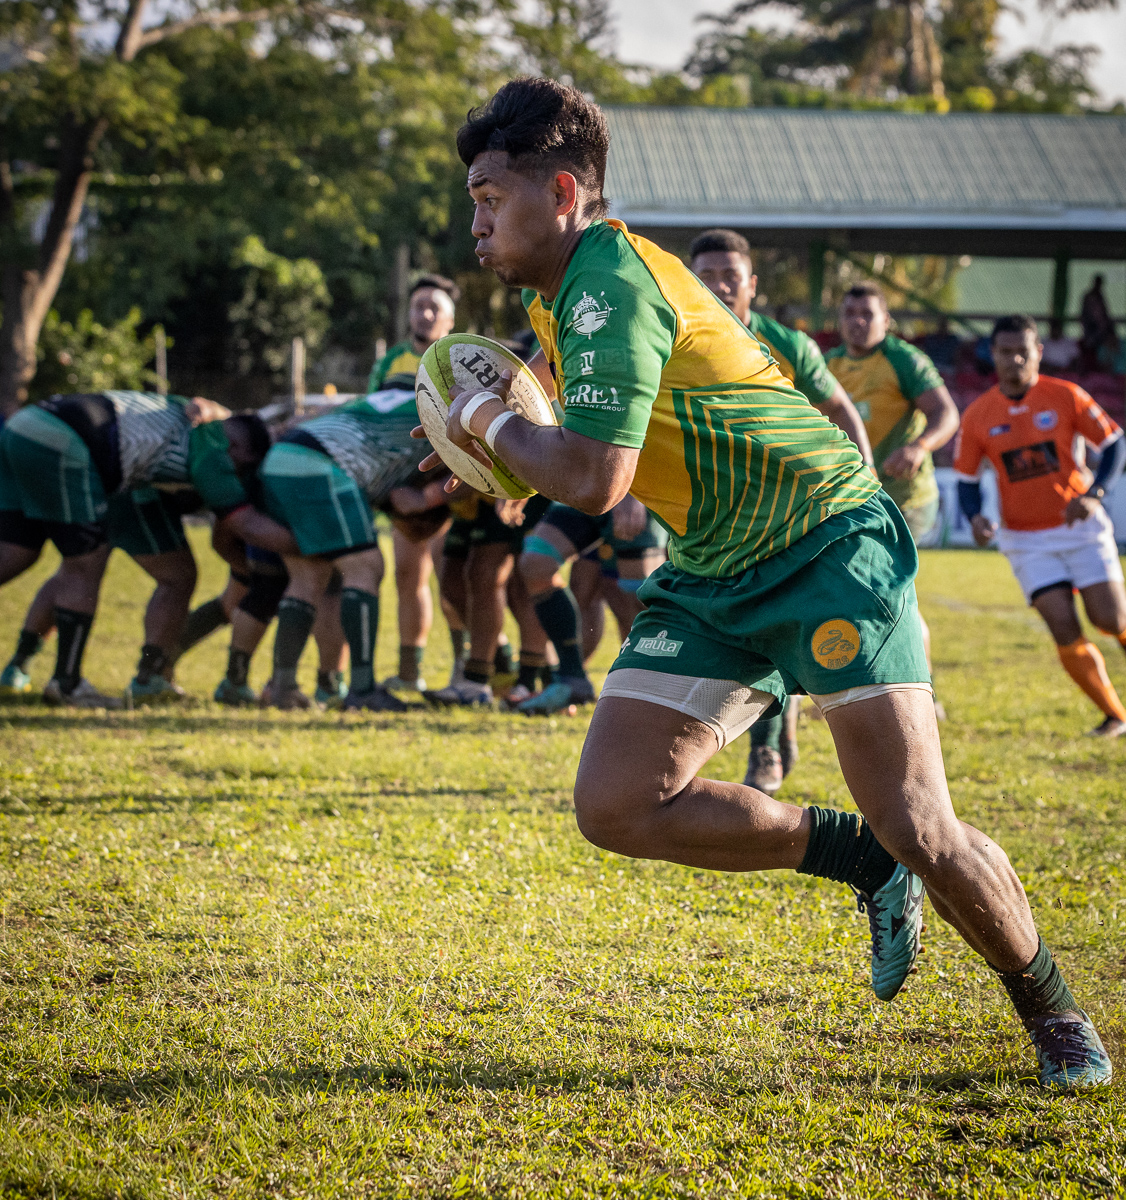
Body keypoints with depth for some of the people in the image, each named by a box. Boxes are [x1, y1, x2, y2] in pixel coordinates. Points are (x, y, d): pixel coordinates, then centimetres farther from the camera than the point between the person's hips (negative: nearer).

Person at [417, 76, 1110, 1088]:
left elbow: (592, 480, -29)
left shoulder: (611, 282, -19)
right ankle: (865, 862, 9)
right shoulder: (567, 294, 11)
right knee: (616, 805, -8)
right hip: (712, 582, 9)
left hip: (828, 549, -9)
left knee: (919, 829, -13)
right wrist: (508, 440, 11)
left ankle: (1056, 1017, 10)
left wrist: (490, 421, -12)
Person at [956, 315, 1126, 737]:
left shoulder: (1066, 396, -7)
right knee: (1065, 631, -10)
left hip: (1081, 528, -1)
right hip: (1025, 539, 1)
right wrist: (975, 517, -15)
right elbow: (966, 480, 5)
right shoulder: (977, 416, -4)